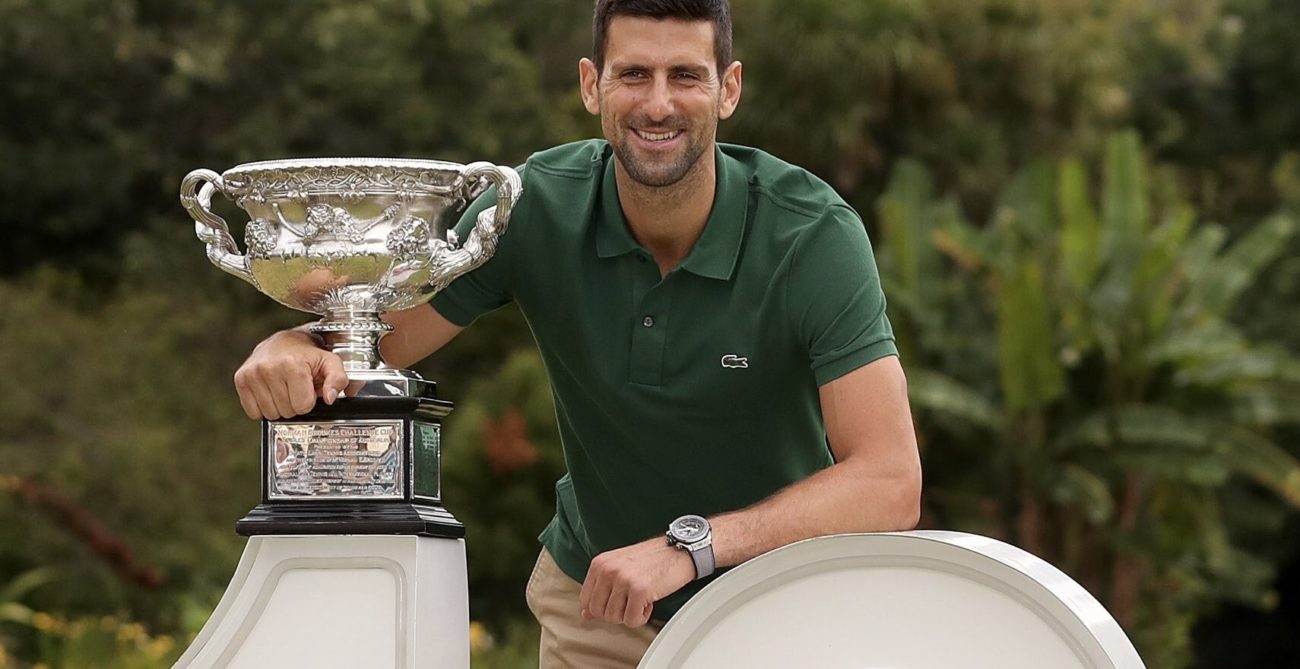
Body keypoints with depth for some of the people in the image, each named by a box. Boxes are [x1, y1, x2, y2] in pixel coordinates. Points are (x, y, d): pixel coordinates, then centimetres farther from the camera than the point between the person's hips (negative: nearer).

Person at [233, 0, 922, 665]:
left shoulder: (816, 234, -23)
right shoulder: (536, 205, -14)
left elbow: (890, 483, -30)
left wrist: (687, 545, -41)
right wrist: (290, 352, -33)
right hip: (593, 599, 5)